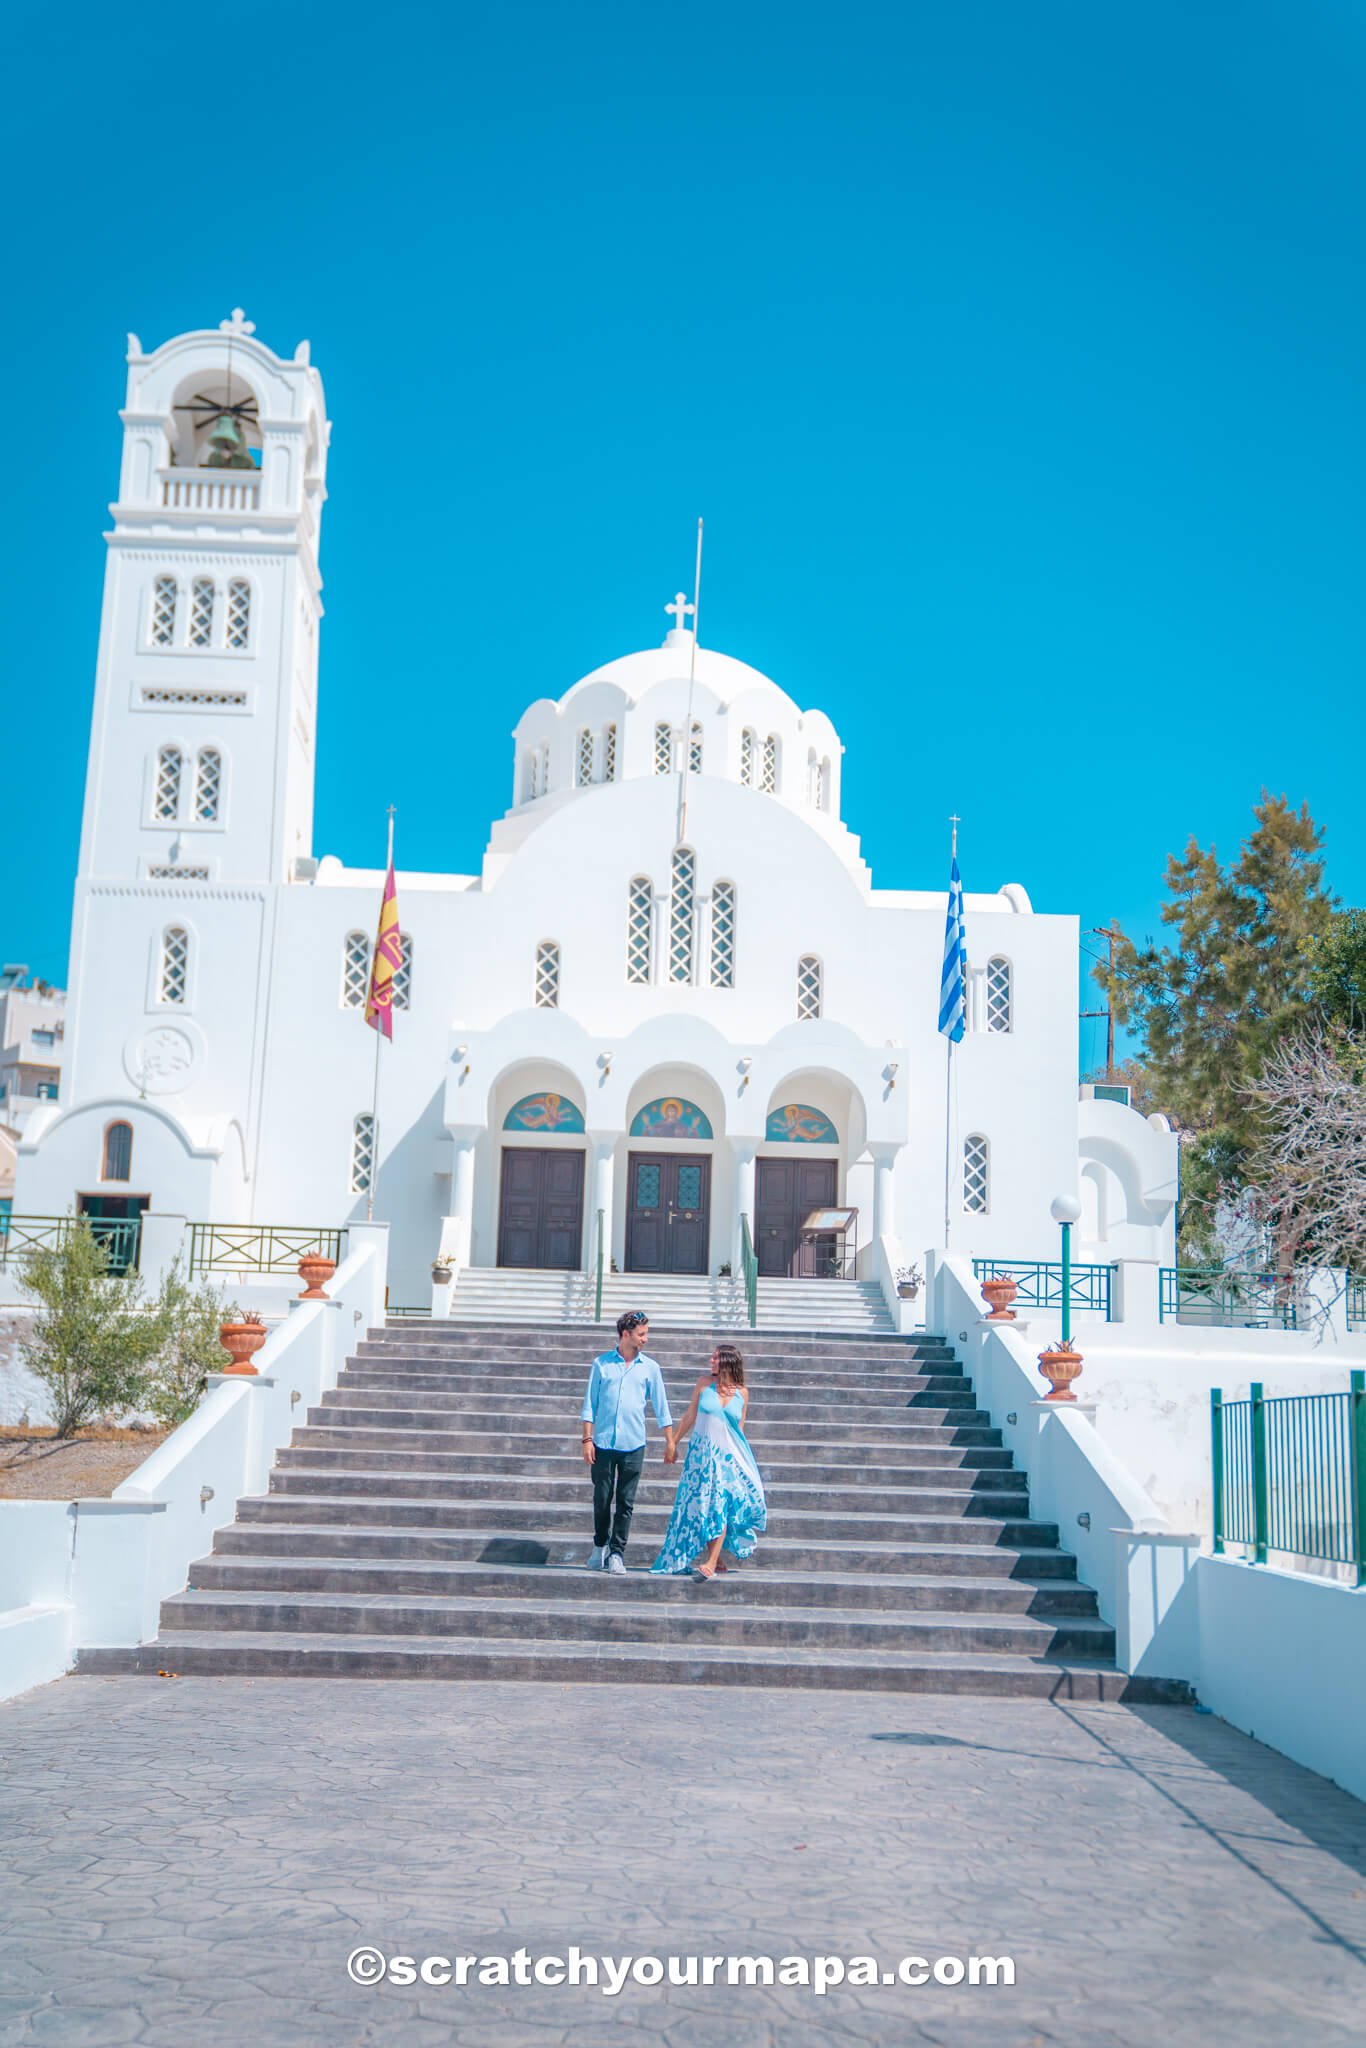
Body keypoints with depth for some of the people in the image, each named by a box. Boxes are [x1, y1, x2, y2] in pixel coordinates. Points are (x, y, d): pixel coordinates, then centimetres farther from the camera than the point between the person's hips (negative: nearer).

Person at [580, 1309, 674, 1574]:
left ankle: (617, 1553, 6)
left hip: (633, 1444, 1)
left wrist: (670, 1443, 8)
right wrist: (587, 1439, -2)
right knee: (601, 1499, 5)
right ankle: (600, 1545, 25)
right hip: (603, 1443, 0)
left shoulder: (650, 1368, 8)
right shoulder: (601, 1363, 5)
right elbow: (590, 1404, 6)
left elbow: (661, 1407, 11)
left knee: (626, 1502, 0)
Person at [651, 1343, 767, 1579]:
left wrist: (740, 1455, 12)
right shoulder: (705, 1382, 2)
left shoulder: (742, 1392, 2)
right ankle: (714, 1558, 15)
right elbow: (690, 1416, 9)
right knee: (699, 1505, 3)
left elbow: (740, 1427, 11)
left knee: (721, 1505, -11)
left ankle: (711, 1562, -15)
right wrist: (673, 1442, 9)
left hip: (729, 1455, -1)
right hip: (701, 1452, 1)